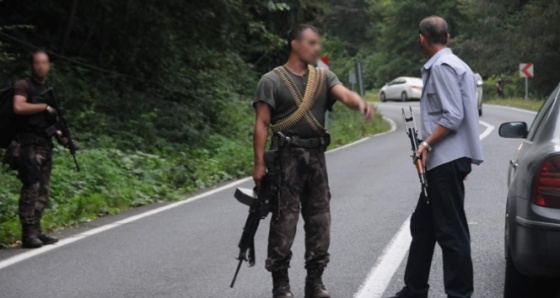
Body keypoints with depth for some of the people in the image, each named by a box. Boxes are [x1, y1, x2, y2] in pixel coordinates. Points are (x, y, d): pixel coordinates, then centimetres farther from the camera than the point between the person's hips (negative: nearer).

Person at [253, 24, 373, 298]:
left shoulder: (324, 77, 9)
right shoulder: (272, 80, -4)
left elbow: (344, 94, -10)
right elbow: (262, 123, -7)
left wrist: (360, 103, -34)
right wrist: (259, 163, -14)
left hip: (316, 155, 5)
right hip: (287, 156, -5)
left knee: (319, 219, 8)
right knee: (284, 222, -4)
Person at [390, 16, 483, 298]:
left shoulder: (442, 67, -13)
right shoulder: (452, 64, 17)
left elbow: (453, 116, -20)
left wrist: (427, 144, -15)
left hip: (447, 161, -11)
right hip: (443, 161, 11)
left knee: (451, 231, -5)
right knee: (422, 224, 15)